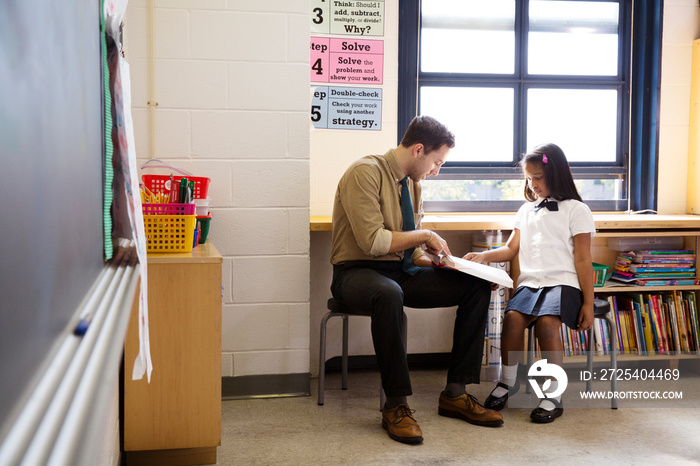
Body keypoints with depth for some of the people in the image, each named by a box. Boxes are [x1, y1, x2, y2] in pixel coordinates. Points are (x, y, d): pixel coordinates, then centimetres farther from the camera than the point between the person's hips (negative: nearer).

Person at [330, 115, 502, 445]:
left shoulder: (413, 183, 12)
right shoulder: (366, 172, -13)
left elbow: (410, 252, 16)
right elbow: (372, 241, -22)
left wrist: (435, 261, -4)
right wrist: (425, 236, -12)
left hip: (401, 271, 8)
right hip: (356, 272, -8)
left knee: (477, 285, -7)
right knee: (389, 293, -42)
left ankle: (455, 393, -4)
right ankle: (395, 405, -28)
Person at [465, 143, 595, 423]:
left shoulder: (575, 210, 6)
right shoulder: (526, 210, 22)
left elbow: (583, 261, 2)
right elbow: (511, 250, 19)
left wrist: (588, 303, -2)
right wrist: (483, 256, 0)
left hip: (563, 281, -4)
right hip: (530, 281, 4)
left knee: (547, 322, -33)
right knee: (513, 316, -27)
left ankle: (553, 395, -18)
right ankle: (508, 382, -6)